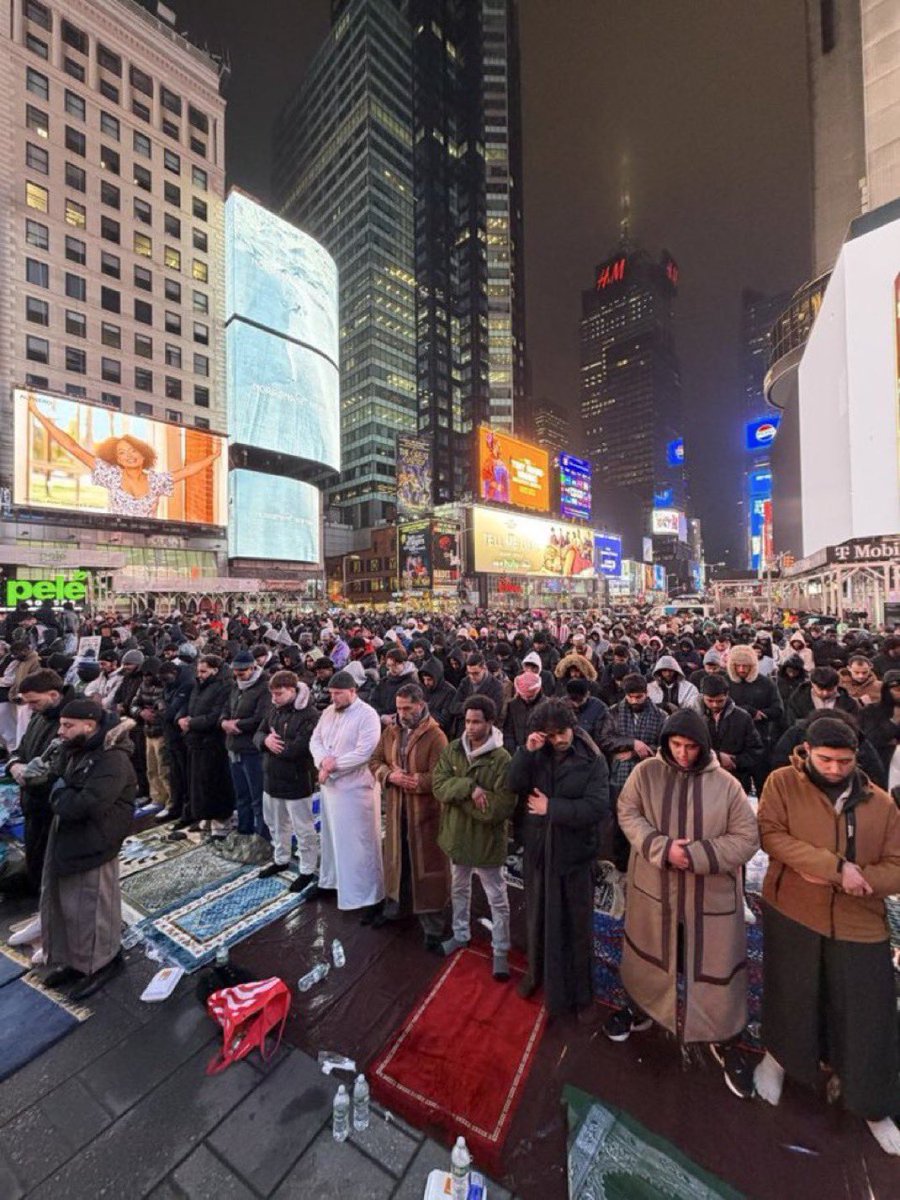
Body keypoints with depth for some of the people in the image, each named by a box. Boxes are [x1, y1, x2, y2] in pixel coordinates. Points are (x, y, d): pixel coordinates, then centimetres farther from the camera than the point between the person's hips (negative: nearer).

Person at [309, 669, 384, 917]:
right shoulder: (328, 711, 6)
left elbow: (364, 752, -24)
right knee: (332, 837, 23)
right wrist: (323, 760, -16)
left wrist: (333, 765, -17)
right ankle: (330, 880, 44)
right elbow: (315, 739, 5)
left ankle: (371, 898, 15)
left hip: (355, 788, -7)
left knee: (360, 844, 1)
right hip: (329, 785, 7)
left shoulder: (367, 715, -18)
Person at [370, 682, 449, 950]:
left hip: (425, 810, -6)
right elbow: (375, 761, 6)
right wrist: (390, 776, -13)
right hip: (395, 808, 6)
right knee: (396, 858, 23)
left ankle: (433, 926, 24)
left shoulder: (435, 735, -18)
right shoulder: (390, 731, 2)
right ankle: (394, 907, 47)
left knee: (426, 865, 7)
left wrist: (413, 781, -23)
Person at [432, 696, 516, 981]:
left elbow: (502, 807, -26)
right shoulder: (451, 750, -7)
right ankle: (460, 935, 50)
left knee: (497, 898, 13)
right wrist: (469, 788, -31)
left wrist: (458, 794, -24)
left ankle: (500, 951, 34)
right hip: (456, 834, 5)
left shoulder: (502, 759, -23)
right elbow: (438, 784, -14)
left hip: (487, 840, -5)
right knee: (459, 889, 26)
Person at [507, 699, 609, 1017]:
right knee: (537, 916, 22)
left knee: (576, 925, 14)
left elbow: (597, 808, -24)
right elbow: (515, 785, -14)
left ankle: (580, 991, 36)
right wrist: (526, 751, -27)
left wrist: (550, 807, -20)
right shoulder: (536, 755, -4)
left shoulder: (593, 761, -15)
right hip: (538, 850, 4)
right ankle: (537, 972, 47)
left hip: (574, 854, -3)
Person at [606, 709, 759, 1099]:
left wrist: (697, 855, -20)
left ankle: (725, 1041, 39)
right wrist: (662, 848, -22)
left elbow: (747, 838, -10)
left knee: (716, 966, 11)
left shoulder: (726, 784, -13)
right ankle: (640, 1008, 48)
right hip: (653, 887, 1)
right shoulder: (646, 772, -11)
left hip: (711, 894, -1)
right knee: (650, 953, 22)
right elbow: (628, 814, -8)